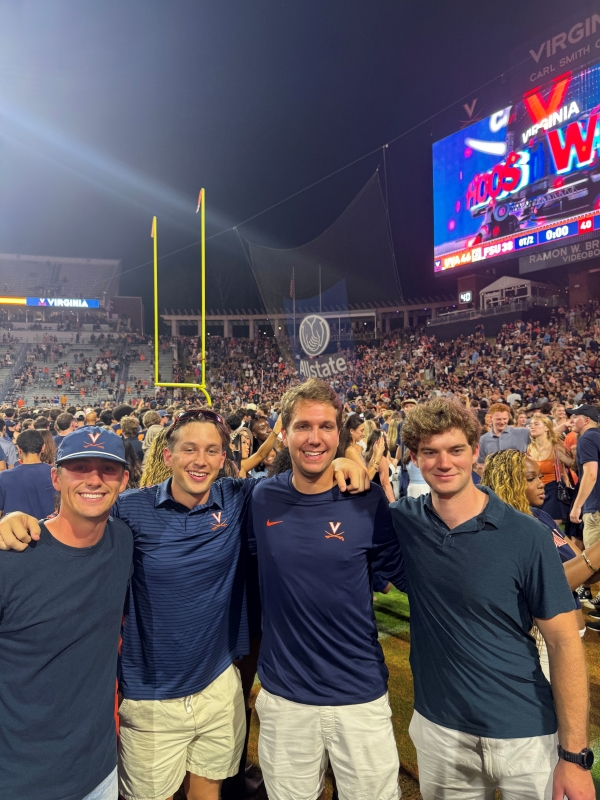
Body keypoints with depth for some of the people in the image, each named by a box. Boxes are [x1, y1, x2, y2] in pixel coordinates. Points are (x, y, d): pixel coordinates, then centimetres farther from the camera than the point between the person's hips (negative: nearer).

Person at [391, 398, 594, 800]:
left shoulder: (525, 536, -16)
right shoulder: (404, 521, -8)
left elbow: (564, 642, -11)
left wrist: (575, 755, -11)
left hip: (524, 735, -2)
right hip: (437, 729, 3)